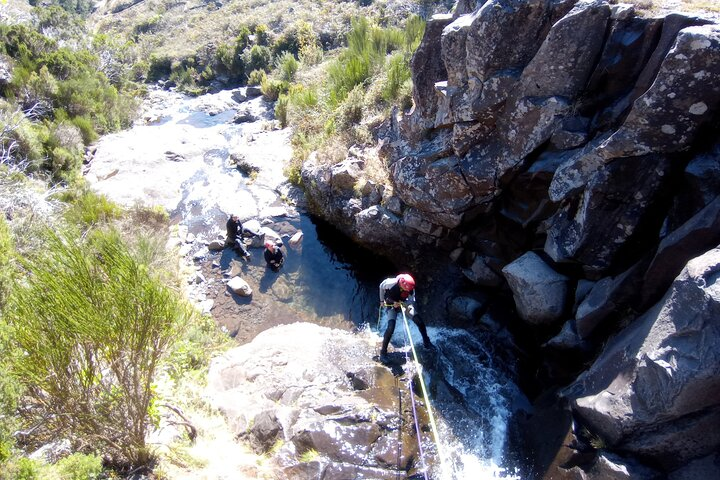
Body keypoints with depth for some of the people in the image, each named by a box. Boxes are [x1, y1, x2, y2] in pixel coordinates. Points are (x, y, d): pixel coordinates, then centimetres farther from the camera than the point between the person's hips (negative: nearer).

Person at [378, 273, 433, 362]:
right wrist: (382, 301, -1)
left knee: (419, 321, -8)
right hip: (390, 305, -3)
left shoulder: (410, 288, -25)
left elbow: (412, 300, -13)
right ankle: (383, 352, -13)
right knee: (391, 327, -24)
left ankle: (426, 342, 16)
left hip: (403, 304, 3)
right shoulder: (391, 283, -32)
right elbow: (381, 286, -11)